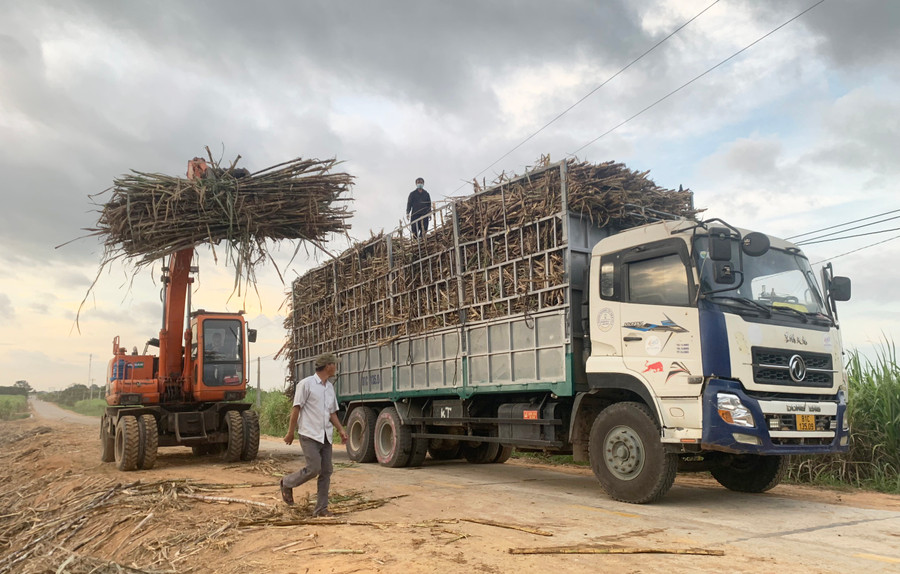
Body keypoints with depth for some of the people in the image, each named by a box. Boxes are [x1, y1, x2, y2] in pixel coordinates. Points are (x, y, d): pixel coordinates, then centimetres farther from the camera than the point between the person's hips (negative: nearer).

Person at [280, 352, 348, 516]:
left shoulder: (330, 387, 14)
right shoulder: (306, 384, -8)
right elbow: (296, 409, -8)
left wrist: (341, 429, 5)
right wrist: (290, 432, -8)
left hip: (326, 436, 7)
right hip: (310, 435, -7)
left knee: (326, 471, 4)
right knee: (313, 469, -13)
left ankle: (321, 508, 11)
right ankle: (287, 483, 14)